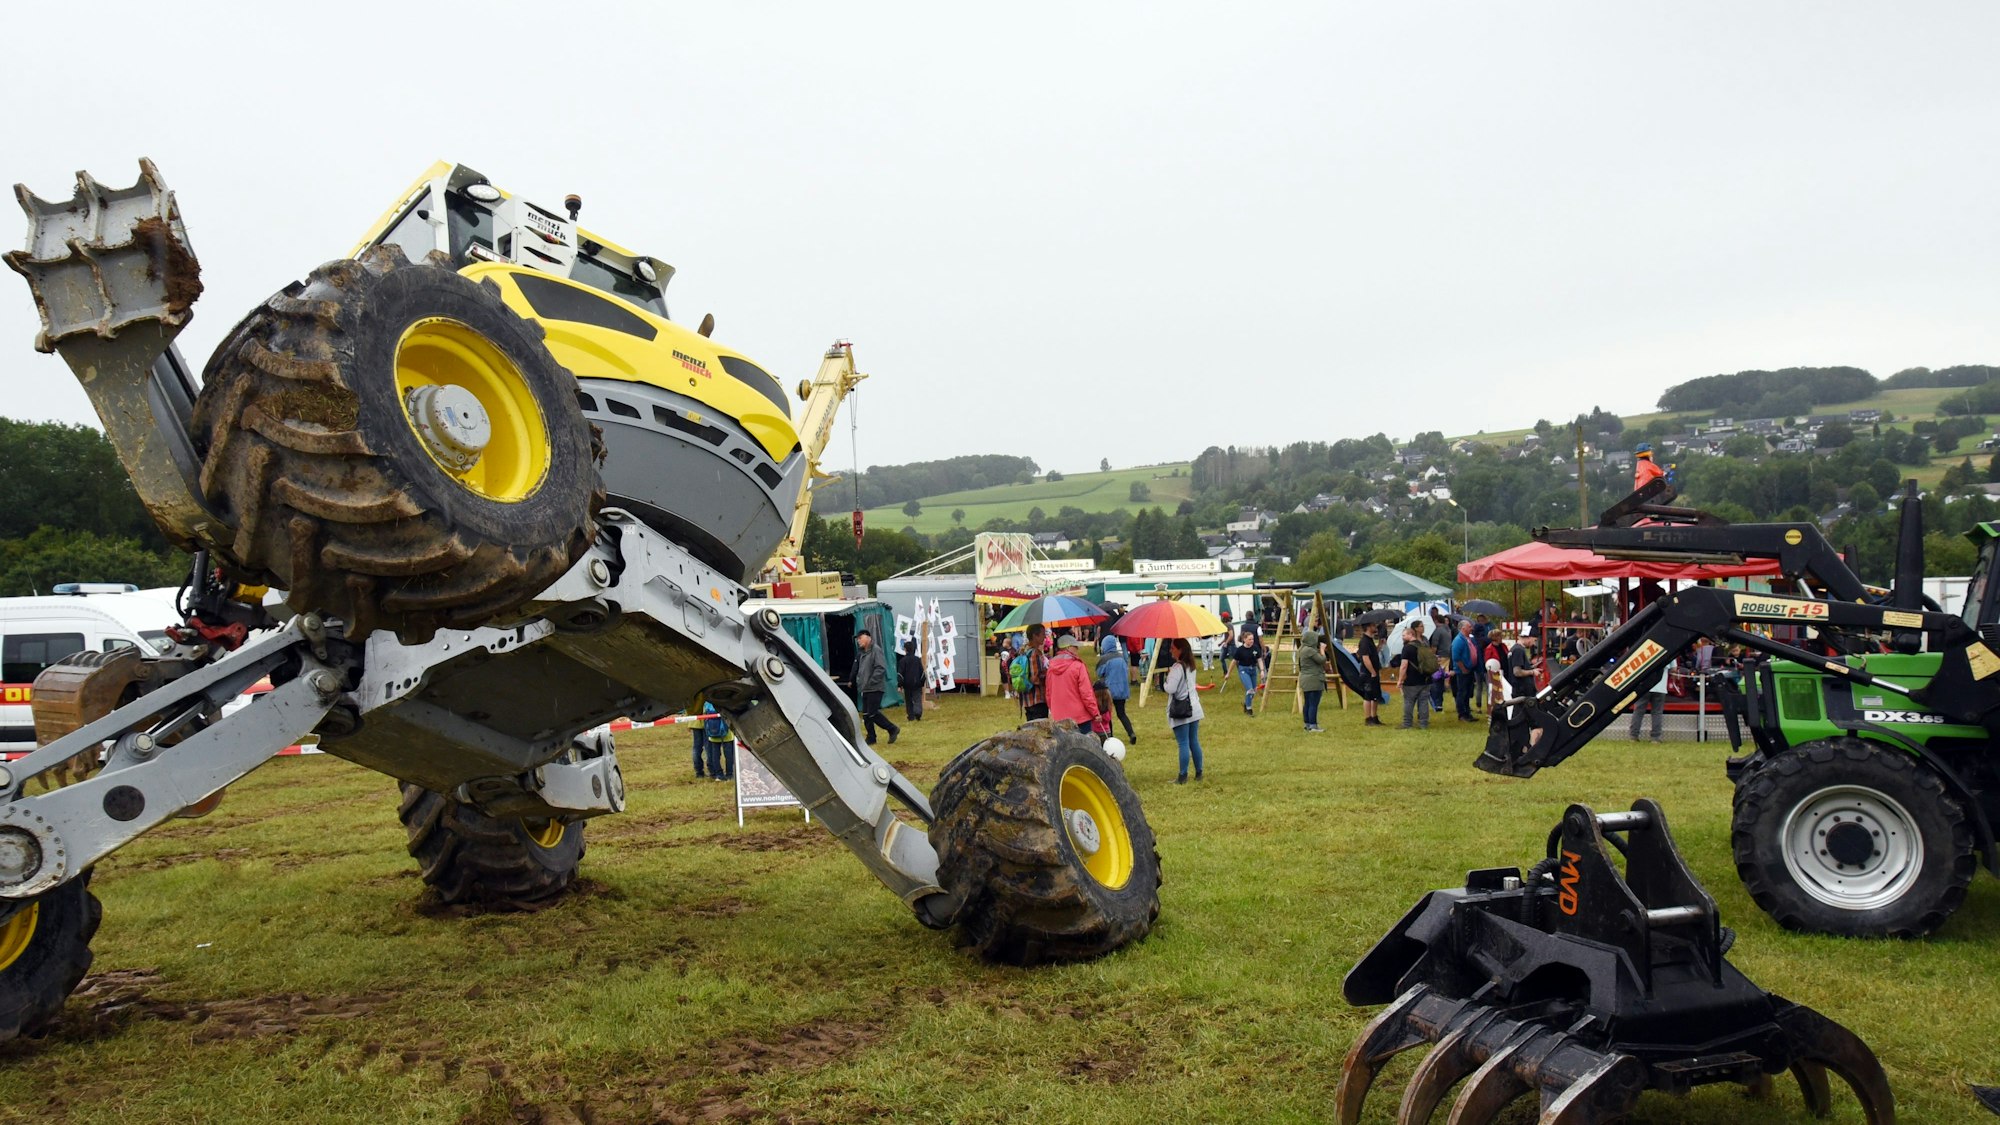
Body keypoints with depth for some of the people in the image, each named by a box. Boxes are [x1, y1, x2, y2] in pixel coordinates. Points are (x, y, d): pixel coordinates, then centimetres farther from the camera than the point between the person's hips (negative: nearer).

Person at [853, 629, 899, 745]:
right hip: (866, 690, 9)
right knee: (866, 714, 8)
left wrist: (870, 682, -21)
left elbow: (881, 669, -20)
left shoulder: (876, 650, -11)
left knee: (872, 713, -11)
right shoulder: (863, 654, 16)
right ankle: (871, 738, 15)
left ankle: (892, 729, 4)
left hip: (875, 689, -9)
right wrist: (859, 683, 9)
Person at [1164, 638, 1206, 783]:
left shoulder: (1177, 667, -19)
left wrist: (1167, 677, -4)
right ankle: (1199, 773, 20)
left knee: (1183, 744, -3)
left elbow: (1170, 689, -23)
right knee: (1194, 742, 14)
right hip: (1194, 709, 8)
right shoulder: (1191, 666, 9)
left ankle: (1183, 777, 2)